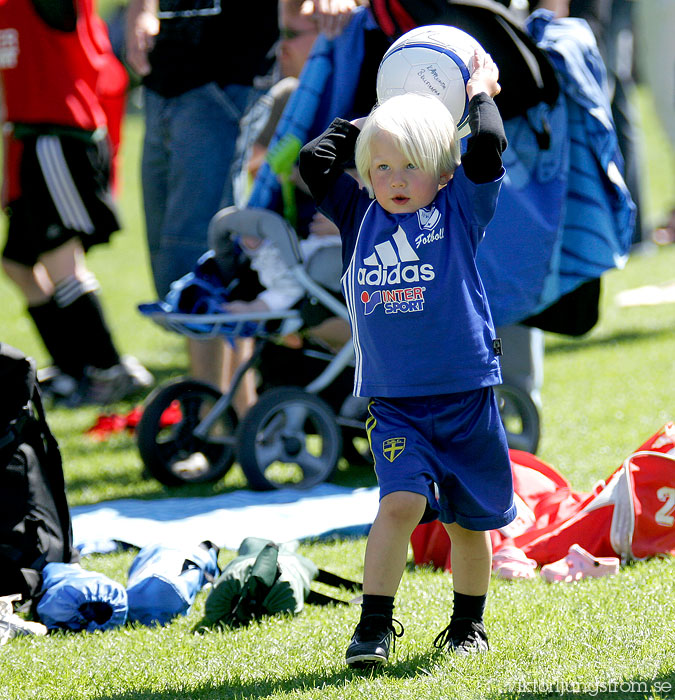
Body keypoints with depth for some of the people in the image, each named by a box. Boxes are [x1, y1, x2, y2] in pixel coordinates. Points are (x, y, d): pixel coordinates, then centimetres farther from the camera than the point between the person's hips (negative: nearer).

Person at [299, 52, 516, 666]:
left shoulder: (459, 212, 0)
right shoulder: (361, 218, 7)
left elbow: (487, 148, -14)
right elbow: (314, 160, 3)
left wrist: (481, 92, 2)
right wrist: (373, 117, 11)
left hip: (465, 394, 0)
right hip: (393, 402, 0)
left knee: (467, 519, 10)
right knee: (401, 502, -18)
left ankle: (468, 625, 28)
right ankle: (374, 626, -13)